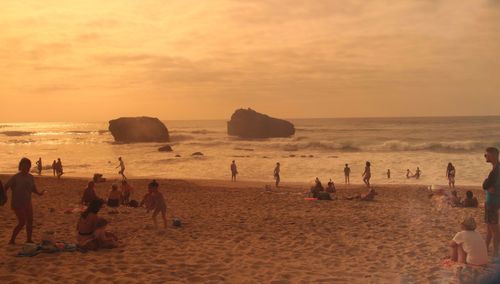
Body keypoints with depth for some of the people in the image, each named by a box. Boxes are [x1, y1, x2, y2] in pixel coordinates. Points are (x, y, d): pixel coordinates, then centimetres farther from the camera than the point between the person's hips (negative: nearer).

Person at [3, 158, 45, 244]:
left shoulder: (31, 177, 5)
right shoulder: (15, 178, -13)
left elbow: (33, 188, 13)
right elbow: (5, 187, -14)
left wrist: (39, 193, -6)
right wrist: (5, 196, -31)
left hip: (27, 203, 6)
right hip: (17, 204, -6)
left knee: (30, 221, 7)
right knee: (22, 222, -9)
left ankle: (29, 240, 19)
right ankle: (12, 240, 6)